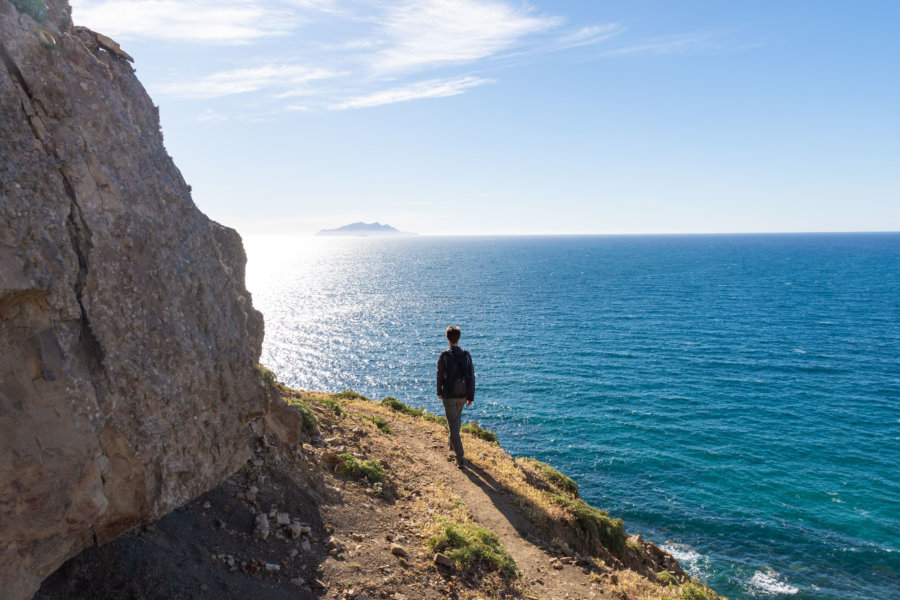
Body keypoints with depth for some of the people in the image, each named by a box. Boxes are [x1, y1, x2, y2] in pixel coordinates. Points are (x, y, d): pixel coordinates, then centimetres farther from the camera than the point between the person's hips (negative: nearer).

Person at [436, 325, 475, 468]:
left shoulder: (444, 356, -14)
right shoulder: (466, 355, -5)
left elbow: (440, 375, -6)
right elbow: (472, 377, -3)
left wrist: (439, 392, 11)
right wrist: (471, 397, 5)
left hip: (449, 395, -4)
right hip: (463, 395, 4)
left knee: (453, 425, 0)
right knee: (457, 418, 29)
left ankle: (460, 458, -4)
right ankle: (453, 445, 49)